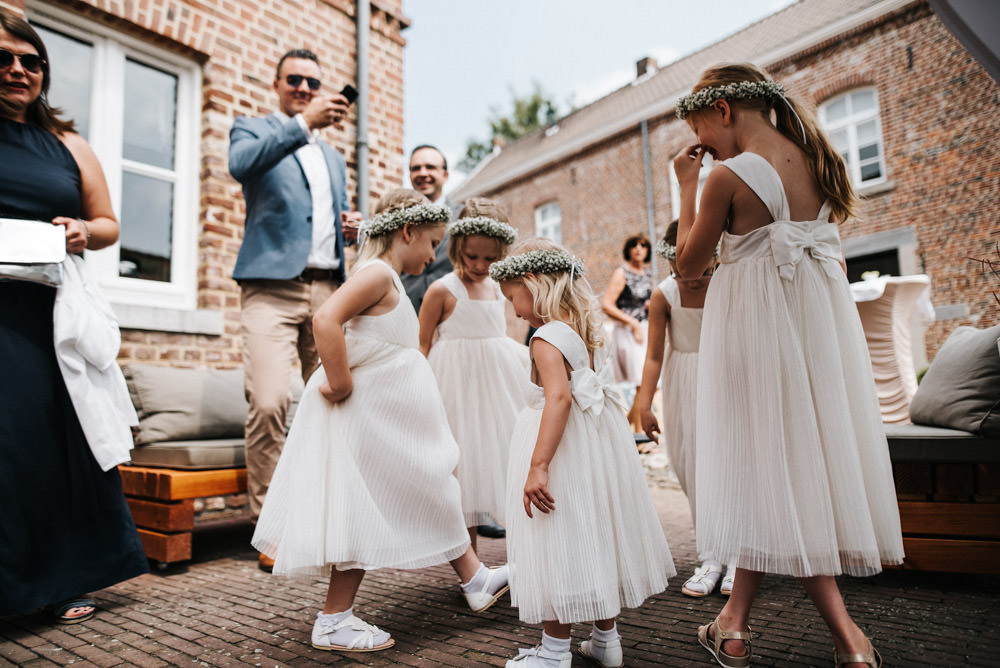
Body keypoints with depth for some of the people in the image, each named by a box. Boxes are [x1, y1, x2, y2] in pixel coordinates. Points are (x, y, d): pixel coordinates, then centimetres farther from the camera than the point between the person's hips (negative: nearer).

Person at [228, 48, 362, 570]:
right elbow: (241, 164, -11)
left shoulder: (334, 157, 29)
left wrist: (352, 227, 10)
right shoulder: (252, 129, 13)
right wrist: (303, 123, -18)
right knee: (268, 404, -16)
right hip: (273, 287, -5)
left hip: (330, 290, 5)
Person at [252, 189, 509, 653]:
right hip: (365, 420, -10)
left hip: (390, 423, 11)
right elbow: (325, 320, -31)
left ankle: (475, 581, 32)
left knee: (431, 493, 17)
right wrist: (339, 384, -25)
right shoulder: (378, 273, -16)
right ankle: (333, 622, 17)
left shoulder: (387, 280, 14)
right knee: (366, 515, 1)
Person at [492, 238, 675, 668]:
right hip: (600, 445, 9)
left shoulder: (546, 338, -16)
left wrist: (538, 465, -33)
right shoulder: (588, 332, 9)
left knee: (558, 545, 2)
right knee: (596, 535, 18)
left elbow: (559, 396, -30)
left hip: (563, 444, -9)